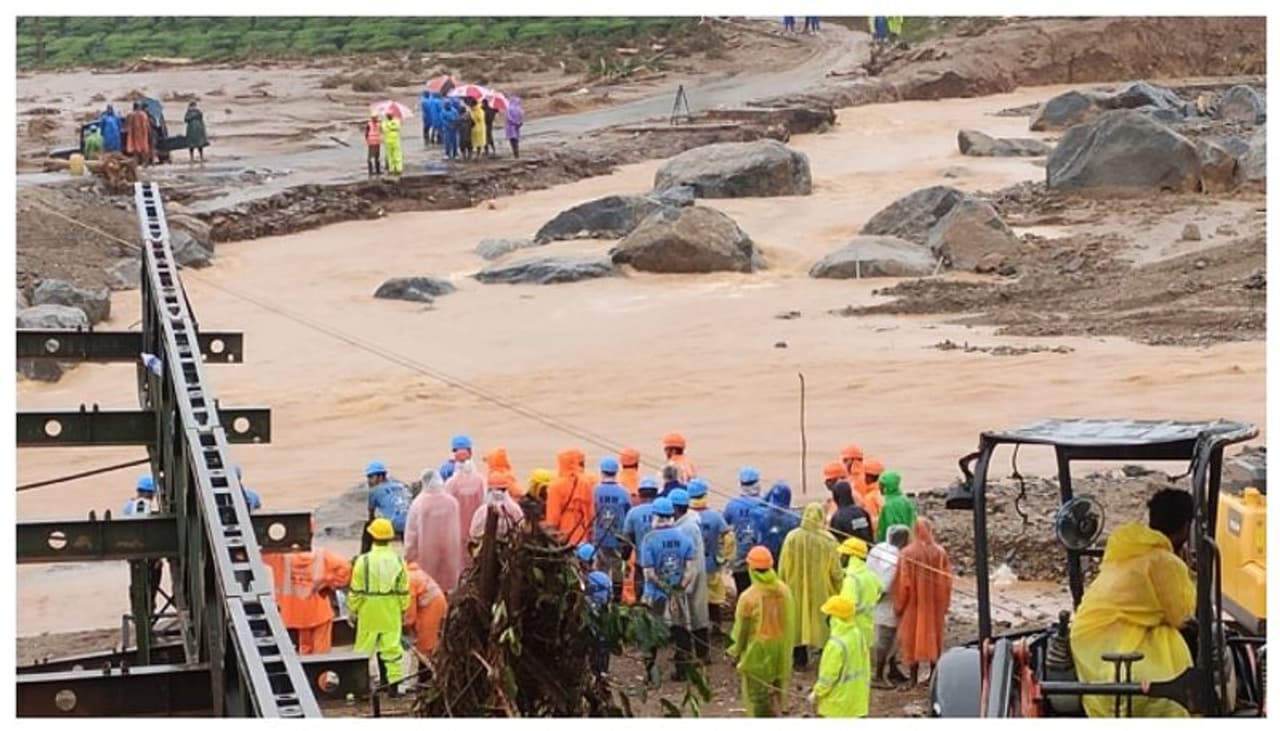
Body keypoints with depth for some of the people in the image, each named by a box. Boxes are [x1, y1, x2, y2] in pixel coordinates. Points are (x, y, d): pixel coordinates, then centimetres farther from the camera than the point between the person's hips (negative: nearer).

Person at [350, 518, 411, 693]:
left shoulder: (363, 561, -11)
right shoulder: (398, 561, -3)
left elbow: (356, 591, -7)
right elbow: (404, 591, 2)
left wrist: (353, 609, 6)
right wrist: (403, 609, 14)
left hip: (368, 613, -2)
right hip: (392, 613, 2)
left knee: (364, 648, 7)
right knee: (392, 647, 7)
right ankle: (393, 683, 7)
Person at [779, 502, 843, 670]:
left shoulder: (792, 537, -13)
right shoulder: (828, 541, -17)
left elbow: (782, 568, -4)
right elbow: (835, 571, -9)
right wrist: (839, 592, 6)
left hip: (796, 589, 2)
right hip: (821, 592, -2)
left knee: (799, 621, 16)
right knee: (823, 623, 13)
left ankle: (800, 659, 23)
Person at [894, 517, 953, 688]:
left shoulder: (907, 554, -16)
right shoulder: (940, 553, -8)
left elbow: (902, 583, -13)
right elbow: (946, 582, -2)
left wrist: (898, 605, 0)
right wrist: (945, 605, 10)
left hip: (913, 604, -2)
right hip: (935, 604, 3)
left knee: (913, 637, 8)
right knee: (934, 636, 14)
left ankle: (914, 678, 10)